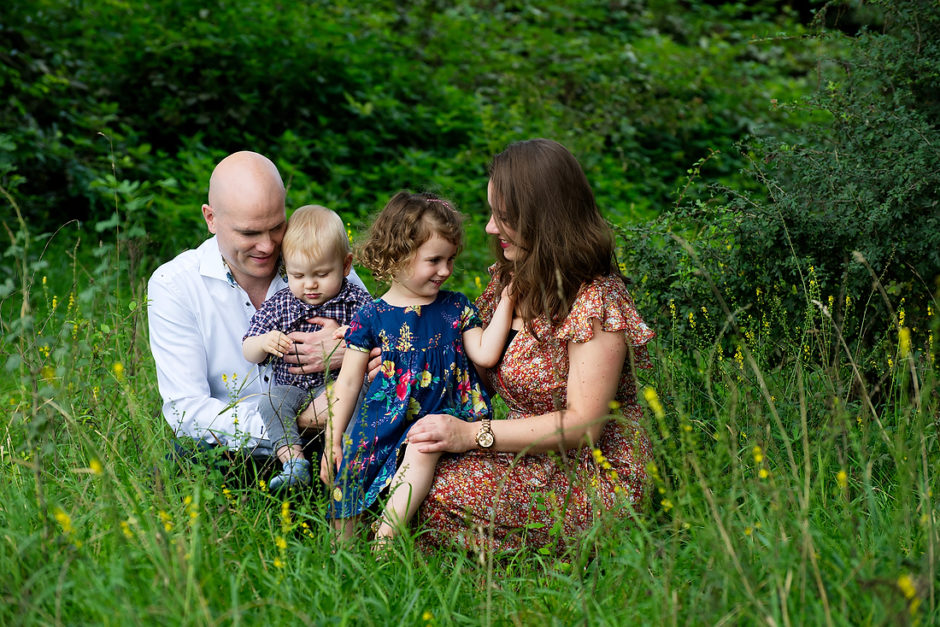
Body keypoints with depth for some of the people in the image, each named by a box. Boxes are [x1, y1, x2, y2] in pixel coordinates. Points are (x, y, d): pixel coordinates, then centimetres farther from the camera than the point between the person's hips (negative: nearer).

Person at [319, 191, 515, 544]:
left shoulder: (455, 308, 9)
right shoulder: (372, 318, 2)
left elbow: (485, 354, -2)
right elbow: (348, 382, 5)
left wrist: (505, 302, -6)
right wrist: (332, 441, 3)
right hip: (383, 423, 1)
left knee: (423, 448, -32)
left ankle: (386, 535, -37)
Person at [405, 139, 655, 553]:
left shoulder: (596, 300, -17)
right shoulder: (508, 281, 9)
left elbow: (582, 425, -21)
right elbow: (480, 369, 18)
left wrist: (471, 434, -25)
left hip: (594, 476, -8)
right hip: (531, 458, 8)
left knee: (432, 490, -25)